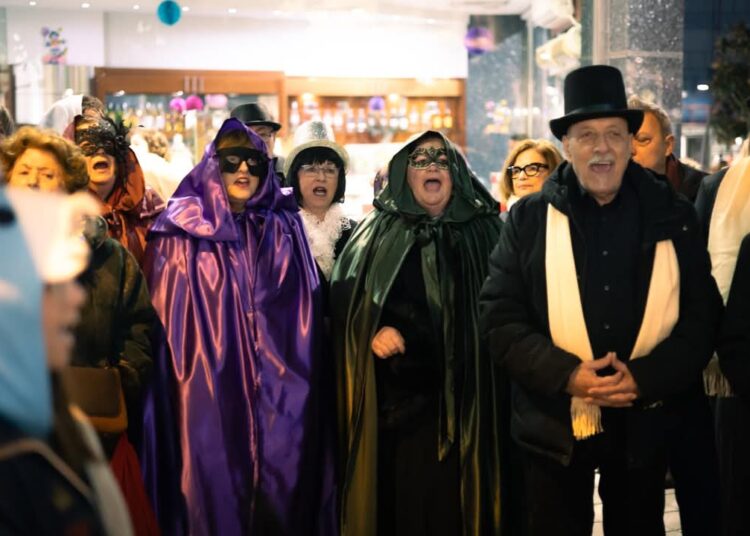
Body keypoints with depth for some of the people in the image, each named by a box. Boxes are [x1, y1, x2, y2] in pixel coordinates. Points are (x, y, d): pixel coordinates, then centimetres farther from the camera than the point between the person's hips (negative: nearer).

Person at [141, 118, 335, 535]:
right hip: (207, 391, -2)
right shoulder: (183, 234, 2)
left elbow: (303, 318, 10)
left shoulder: (283, 231, 10)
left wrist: (298, 386, 4)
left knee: (281, 495, 5)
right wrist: (179, 385, -6)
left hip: (279, 394, 3)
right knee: (213, 494, 0)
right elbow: (165, 322, 1)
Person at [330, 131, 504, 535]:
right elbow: (345, 301, 4)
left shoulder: (483, 231, 8)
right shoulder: (378, 232, 11)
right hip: (392, 398, 1)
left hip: (460, 400, -1)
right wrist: (376, 330, -12)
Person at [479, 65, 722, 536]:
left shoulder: (672, 216, 2)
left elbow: (703, 318, 1)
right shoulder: (529, 218, -1)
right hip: (555, 424, -1)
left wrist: (643, 378, -14)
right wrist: (568, 375, -18)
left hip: (645, 423, 1)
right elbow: (500, 320, -4)